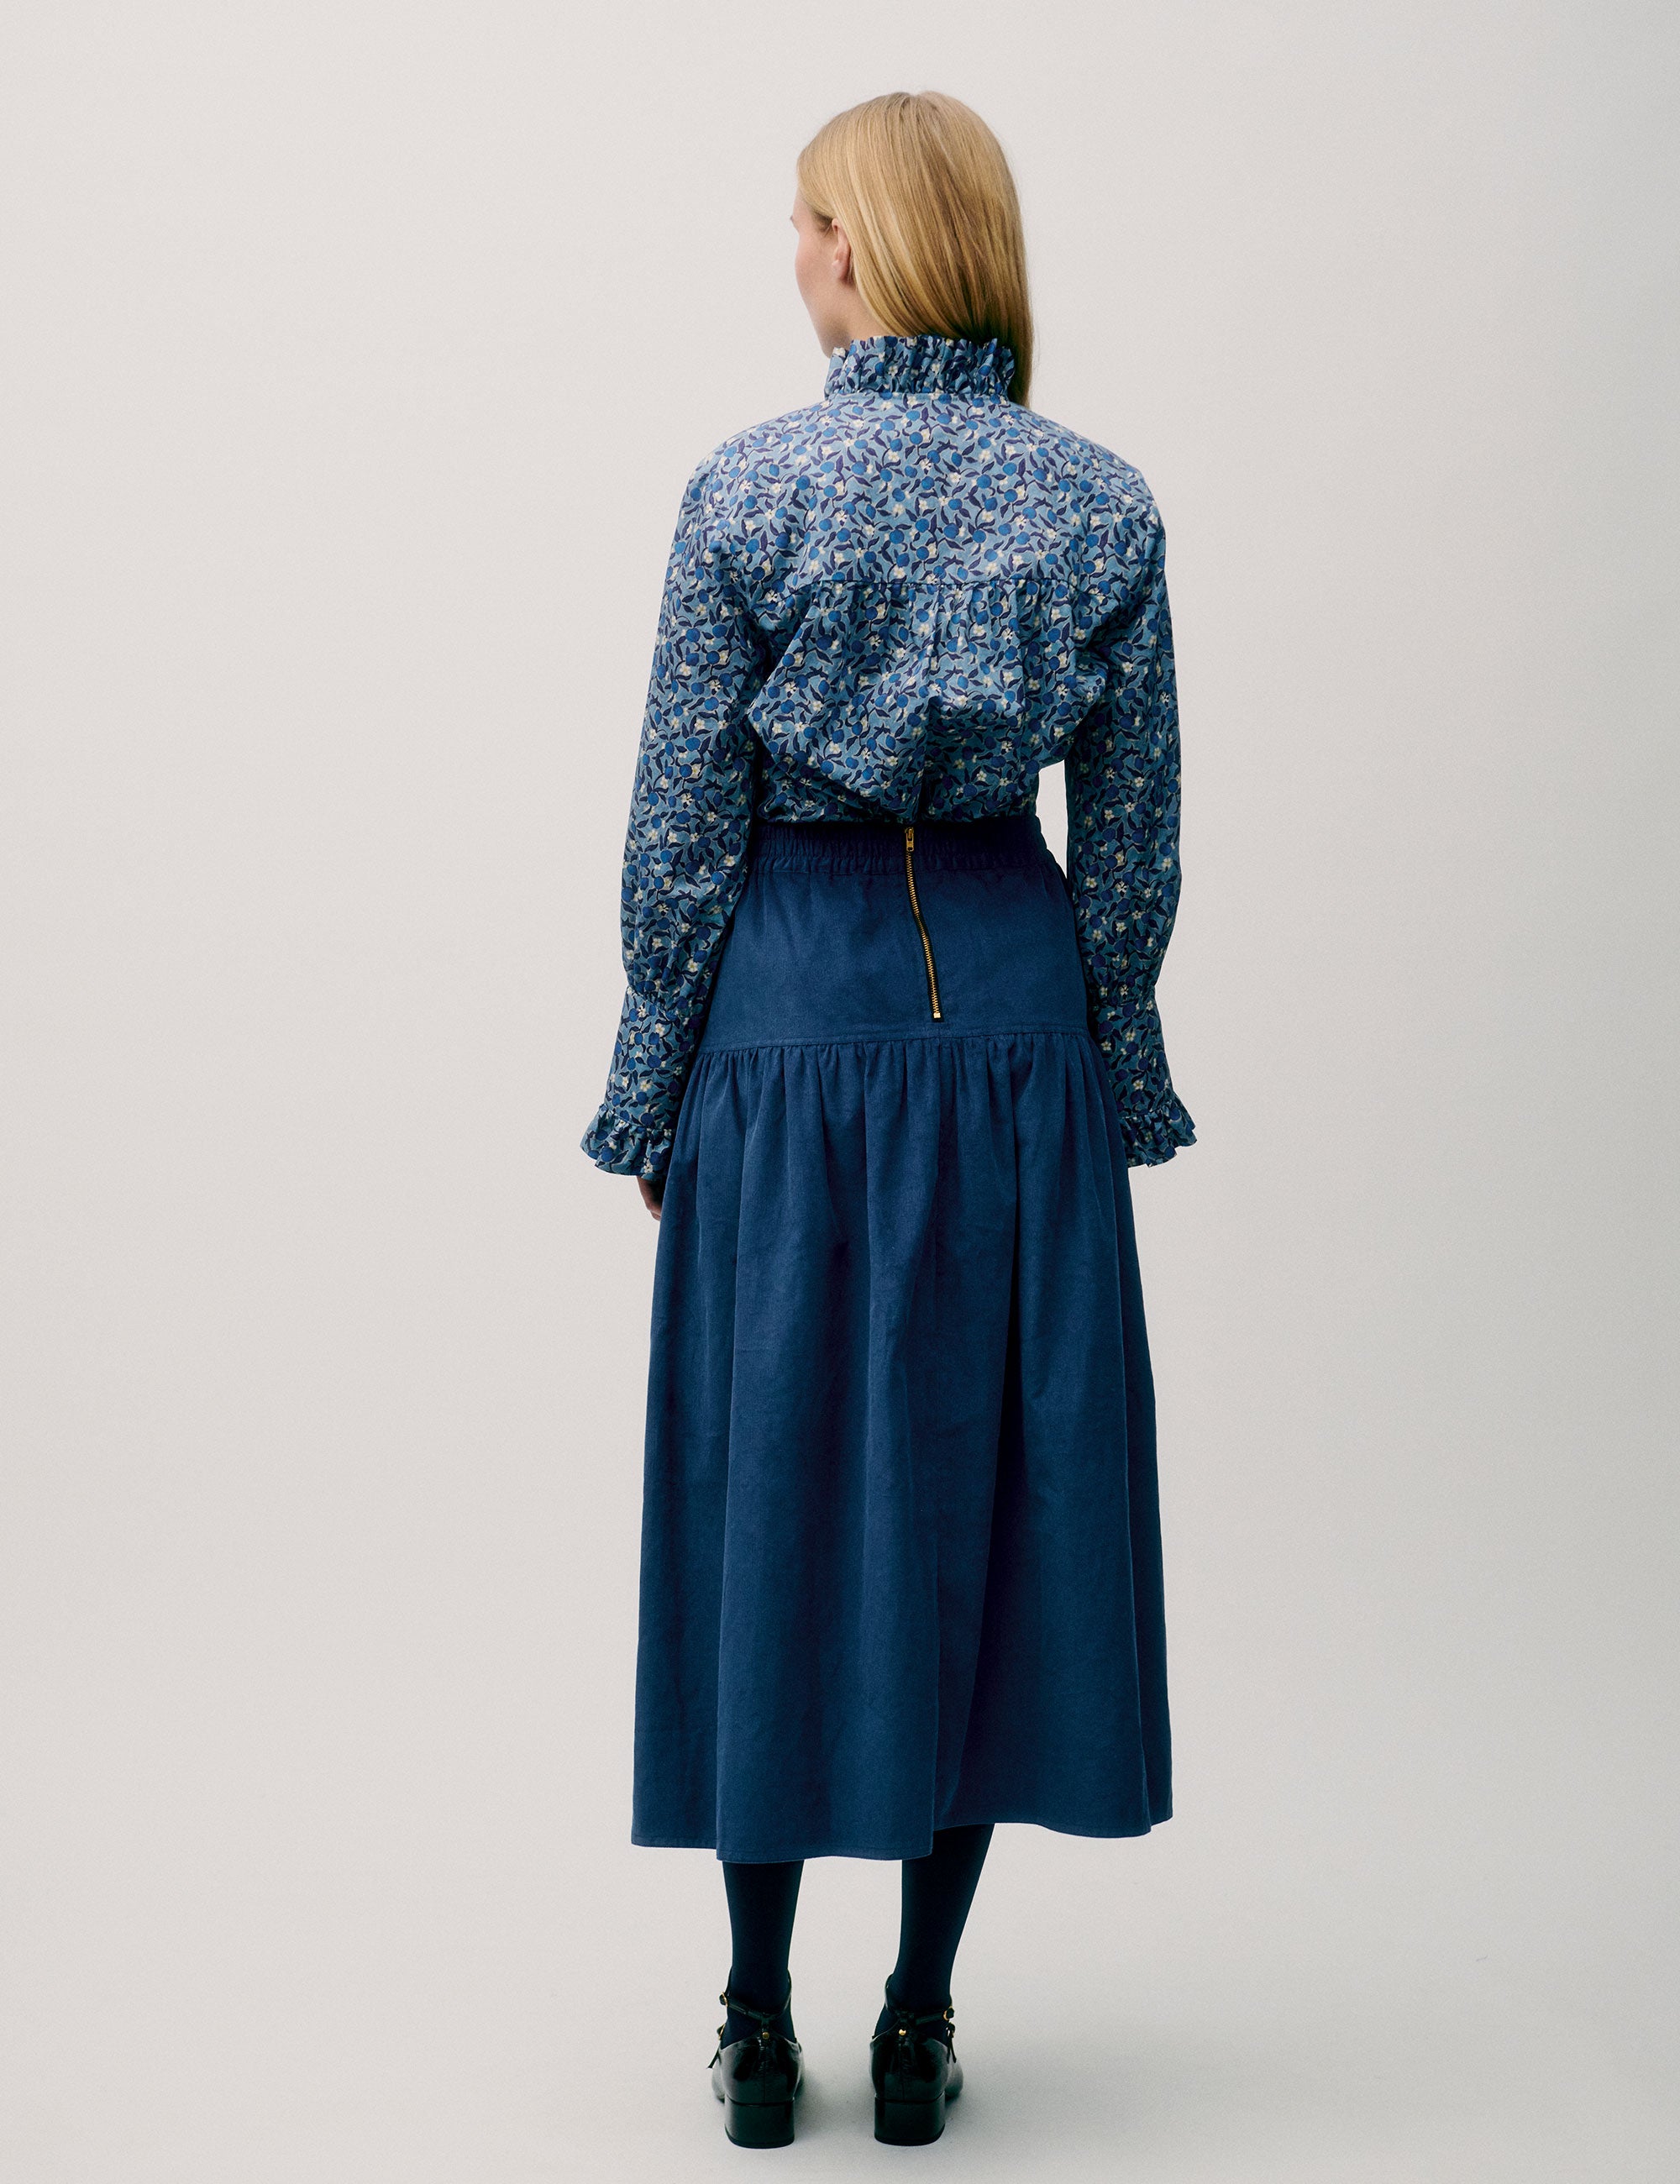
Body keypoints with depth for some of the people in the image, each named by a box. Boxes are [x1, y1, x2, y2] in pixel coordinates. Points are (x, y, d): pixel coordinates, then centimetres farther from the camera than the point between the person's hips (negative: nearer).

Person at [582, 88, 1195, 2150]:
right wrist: (1113, 1079, 12)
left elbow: (683, 831, -6)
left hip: (790, 1016, -2)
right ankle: (922, 2018, 19)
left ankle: (761, 2025, 18)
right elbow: (1132, 842, 2)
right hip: (1014, 1017, 2)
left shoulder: (745, 489, -8)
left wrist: (651, 1093, 3)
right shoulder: (1102, 502, -1)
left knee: (770, 1485, 9)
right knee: (984, 1482, 11)